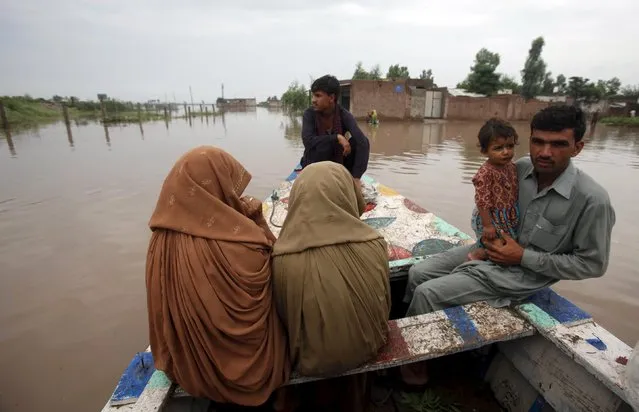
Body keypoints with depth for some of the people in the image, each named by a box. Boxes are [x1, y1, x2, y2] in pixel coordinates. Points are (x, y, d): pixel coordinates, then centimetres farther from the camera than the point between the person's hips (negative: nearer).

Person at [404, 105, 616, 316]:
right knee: (417, 273, -2)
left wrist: (523, 257, -17)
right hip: (493, 248, 6)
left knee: (427, 293, -17)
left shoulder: (592, 199, -22)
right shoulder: (520, 168, -7)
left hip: (524, 273, -6)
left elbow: (592, 264, -13)